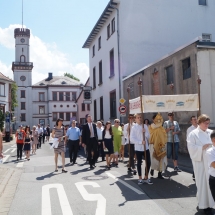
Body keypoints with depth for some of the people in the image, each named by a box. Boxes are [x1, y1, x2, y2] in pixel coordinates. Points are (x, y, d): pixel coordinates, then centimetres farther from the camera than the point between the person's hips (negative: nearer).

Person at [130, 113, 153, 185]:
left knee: (148, 162, 5)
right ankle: (140, 178, 20)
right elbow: (132, 139, -12)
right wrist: (141, 142, -18)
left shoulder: (145, 126, 5)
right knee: (139, 163, 7)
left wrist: (145, 132, -13)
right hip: (138, 148, -3)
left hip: (146, 147, 3)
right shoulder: (134, 127, -6)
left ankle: (146, 177, 20)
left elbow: (148, 136, 5)